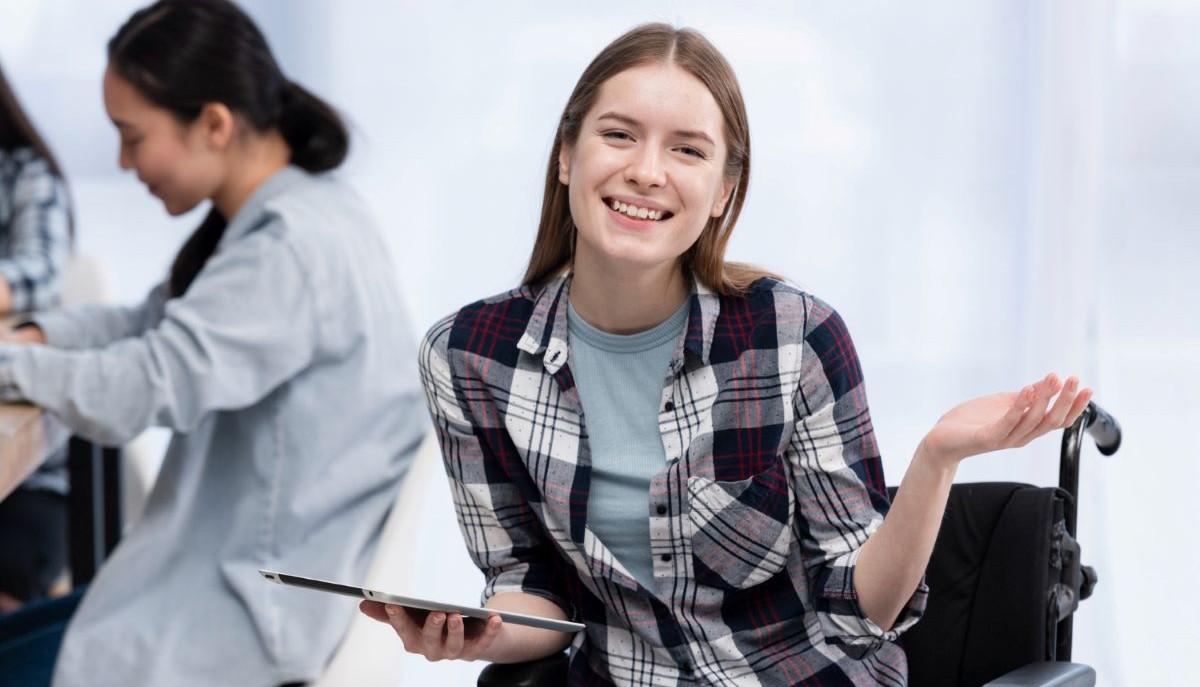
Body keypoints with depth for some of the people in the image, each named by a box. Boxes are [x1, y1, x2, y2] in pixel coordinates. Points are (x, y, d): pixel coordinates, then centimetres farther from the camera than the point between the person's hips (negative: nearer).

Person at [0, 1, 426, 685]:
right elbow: (157, 324, 17)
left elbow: (140, 391, -28)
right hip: (260, 550, 9)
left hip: (288, 595, -9)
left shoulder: (289, 248, -24)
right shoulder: (292, 213, 7)